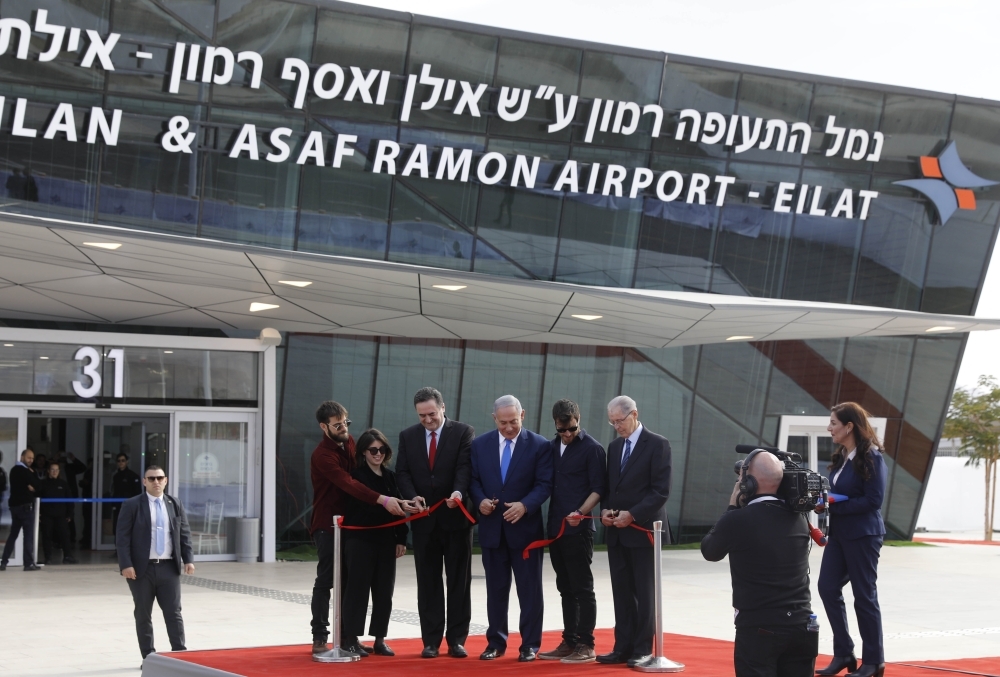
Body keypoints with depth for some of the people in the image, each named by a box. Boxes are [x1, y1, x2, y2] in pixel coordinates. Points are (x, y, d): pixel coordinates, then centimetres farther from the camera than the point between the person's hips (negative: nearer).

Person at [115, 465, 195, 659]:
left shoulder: (175, 505, 10)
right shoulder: (132, 505, -1)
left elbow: (184, 534, 11)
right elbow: (122, 537, -5)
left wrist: (188, 559, 0)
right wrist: (126, 565, -14)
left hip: (169, 567, 2)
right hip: (142, 568, -2)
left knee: (174, 613, 1)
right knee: (143, 615, 5)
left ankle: (180, 653, 5)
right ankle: (148, 657, 12)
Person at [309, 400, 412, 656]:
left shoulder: (350, 443, 5)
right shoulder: (322, 455, -20)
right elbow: (348, 484, -32)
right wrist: (383, 500, -41)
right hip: (327, 525, -7)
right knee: (325, 581, -4)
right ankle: (319, 638, 1)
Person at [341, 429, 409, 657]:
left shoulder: (390, 476, 11)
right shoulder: (357, 475, -3)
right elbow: (365, 503, -15)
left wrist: (401, 539, 8)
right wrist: (386, 501, -31)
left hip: (386, 540, 5)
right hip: (360, 540, -5)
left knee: (384, 591, 6)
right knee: (357, 589, -2)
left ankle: (379, 639, 13)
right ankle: (351, 639, 4)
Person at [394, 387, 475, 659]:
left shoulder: (463, 432, -3)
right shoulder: (408, 436, 8)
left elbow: (465, 467, -14)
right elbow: (402, 472, 3)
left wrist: (458, 493, -33)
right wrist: (413, 496, -17)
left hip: (456, 516, -3)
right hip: (424, 519, 3)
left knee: (459, 581, 3)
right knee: (428, 583, 5)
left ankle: (457, 640, 9)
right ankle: (431, 641, 10)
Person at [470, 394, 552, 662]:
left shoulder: (539, 445, -4)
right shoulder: (480, 444, 5)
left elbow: (544, 484, -8)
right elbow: (473, 479, 8)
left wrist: (524, 505, -23)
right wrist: (480, 500, -12)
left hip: (525, 527, -3)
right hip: (491, 527, 3)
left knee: (530, 589, 2)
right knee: (495, 589, 10)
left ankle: (530, 644, 9)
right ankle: (496, 642, 18)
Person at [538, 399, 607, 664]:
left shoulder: (592, 449, -6)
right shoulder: (552, 447, 12)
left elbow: (599, 489, -10)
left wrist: (580, 512, -25)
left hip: (578, 529, -7)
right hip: (555, 528, 7)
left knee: (582, 588, -3)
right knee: (566, 588, 12)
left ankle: (586, 645, 0)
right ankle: (569, 642, 18)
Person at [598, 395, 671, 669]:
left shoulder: (657, 444, -7)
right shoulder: (614, 446, 15)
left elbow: (661, 491, -13)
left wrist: (632, 515, -18)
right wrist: (606, 510, 0)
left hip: (643, 530, -6)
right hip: (617, 532, 6)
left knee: (644, 593, 0)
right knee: (622, 592, 7)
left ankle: (643, 650, 4)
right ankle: (623, 648, 10)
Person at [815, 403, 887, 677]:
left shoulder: (871, 458, -14)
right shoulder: (841, 457, 9)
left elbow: (873, 500, -20)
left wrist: (833, 505, -21)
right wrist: (825, 501, -2)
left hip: (863, 535, -8)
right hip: (839, 533, 8)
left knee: (864, 596, 1)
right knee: (828, 588, 2)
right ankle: (843, 654, 13)